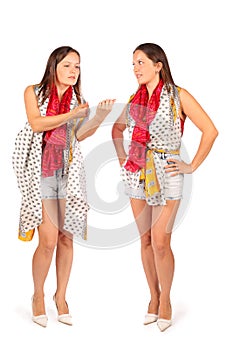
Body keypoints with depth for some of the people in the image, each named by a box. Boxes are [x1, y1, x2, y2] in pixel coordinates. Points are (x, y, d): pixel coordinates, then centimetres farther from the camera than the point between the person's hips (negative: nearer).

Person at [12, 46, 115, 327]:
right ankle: (38, 295, 13)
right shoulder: (34, 92, 7)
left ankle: (61, 296, 18)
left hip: (68, 171, 3)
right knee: (49, 240, -9)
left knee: (66, 238, 2)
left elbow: (79, 135, -1)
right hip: (41, 170, -3)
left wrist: (100, 116, -15)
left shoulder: (77, 99, 12)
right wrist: (72, 114, -16)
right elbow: (36, 124, -10)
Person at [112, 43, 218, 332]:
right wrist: (122, 158, 15)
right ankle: (153, 297, 21)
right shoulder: (135, 99, 9)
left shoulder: (178, 96, -6)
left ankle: (165, 300, 11)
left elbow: (210, 130, -8)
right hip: (137, 173, 5)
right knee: (145, 240, 8)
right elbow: (117, 128, 27)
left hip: (166, 173, -5)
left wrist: (192, 166, -8)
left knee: (160, 241, -7)